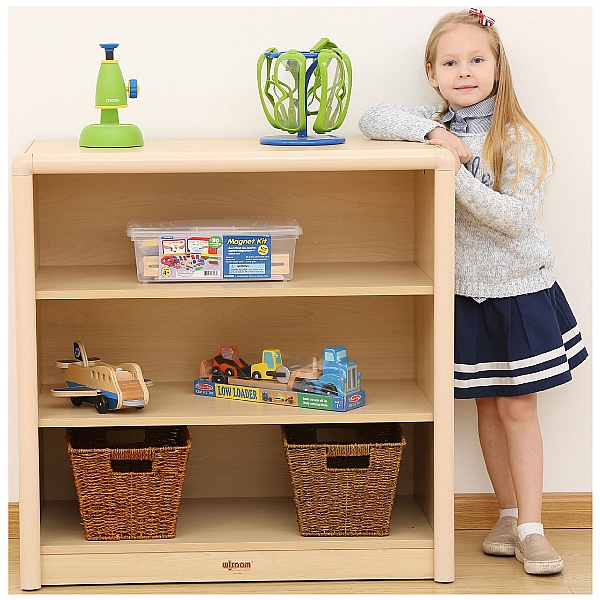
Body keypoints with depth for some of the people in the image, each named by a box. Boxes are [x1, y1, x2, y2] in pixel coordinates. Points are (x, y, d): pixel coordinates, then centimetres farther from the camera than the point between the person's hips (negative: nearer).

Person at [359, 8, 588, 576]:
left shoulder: (516, 137, -11)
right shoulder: (435, 127, 2)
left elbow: (516, 218, -18)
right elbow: (373, 119, -8)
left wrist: (457, 175, -27)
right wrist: (432, 131, -20)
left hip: (518, 290, -4)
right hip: (464, 293, 4)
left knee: (517, 406, -2)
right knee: (487, 405, 10)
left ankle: (530, 527, 1)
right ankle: (509, 513, 20)